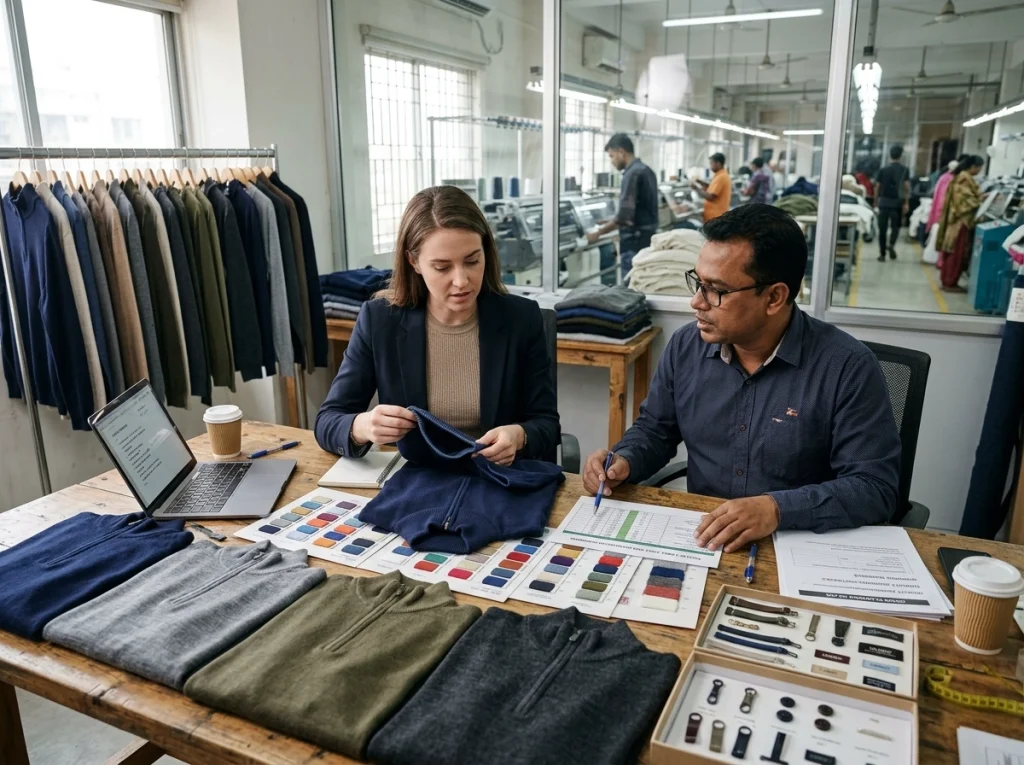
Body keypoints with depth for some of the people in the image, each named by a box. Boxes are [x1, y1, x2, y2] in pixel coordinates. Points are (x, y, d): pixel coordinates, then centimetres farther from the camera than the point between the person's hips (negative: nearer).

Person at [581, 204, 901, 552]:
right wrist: (623, 461, -7)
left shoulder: (848, 368, -13)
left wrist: (779, 509, -29)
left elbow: (875, 486, -15)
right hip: (697, 540, 3)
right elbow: (655, 429, 14)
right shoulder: (685, 346, 0)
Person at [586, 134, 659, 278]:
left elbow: (625, 215, -22)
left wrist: (598, 233, -14)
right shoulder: (646, 170, 15)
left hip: (635, 242, -10)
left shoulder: (632, 174, -15)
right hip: (648, 238, 10)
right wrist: (610, 223, 23)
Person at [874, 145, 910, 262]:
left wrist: (876, 201, 13)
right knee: (895, 226, 15)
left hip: (884, 201, 0)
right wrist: (906, 203, -2)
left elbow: (878, 187, 0)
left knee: (882, 228, 4)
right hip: (897, 202, 1)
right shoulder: (904, 170, 0)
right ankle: (892, 244, -13)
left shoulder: (883, 169, -1)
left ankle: (882, 254, 3)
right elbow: (906, 187, -6)